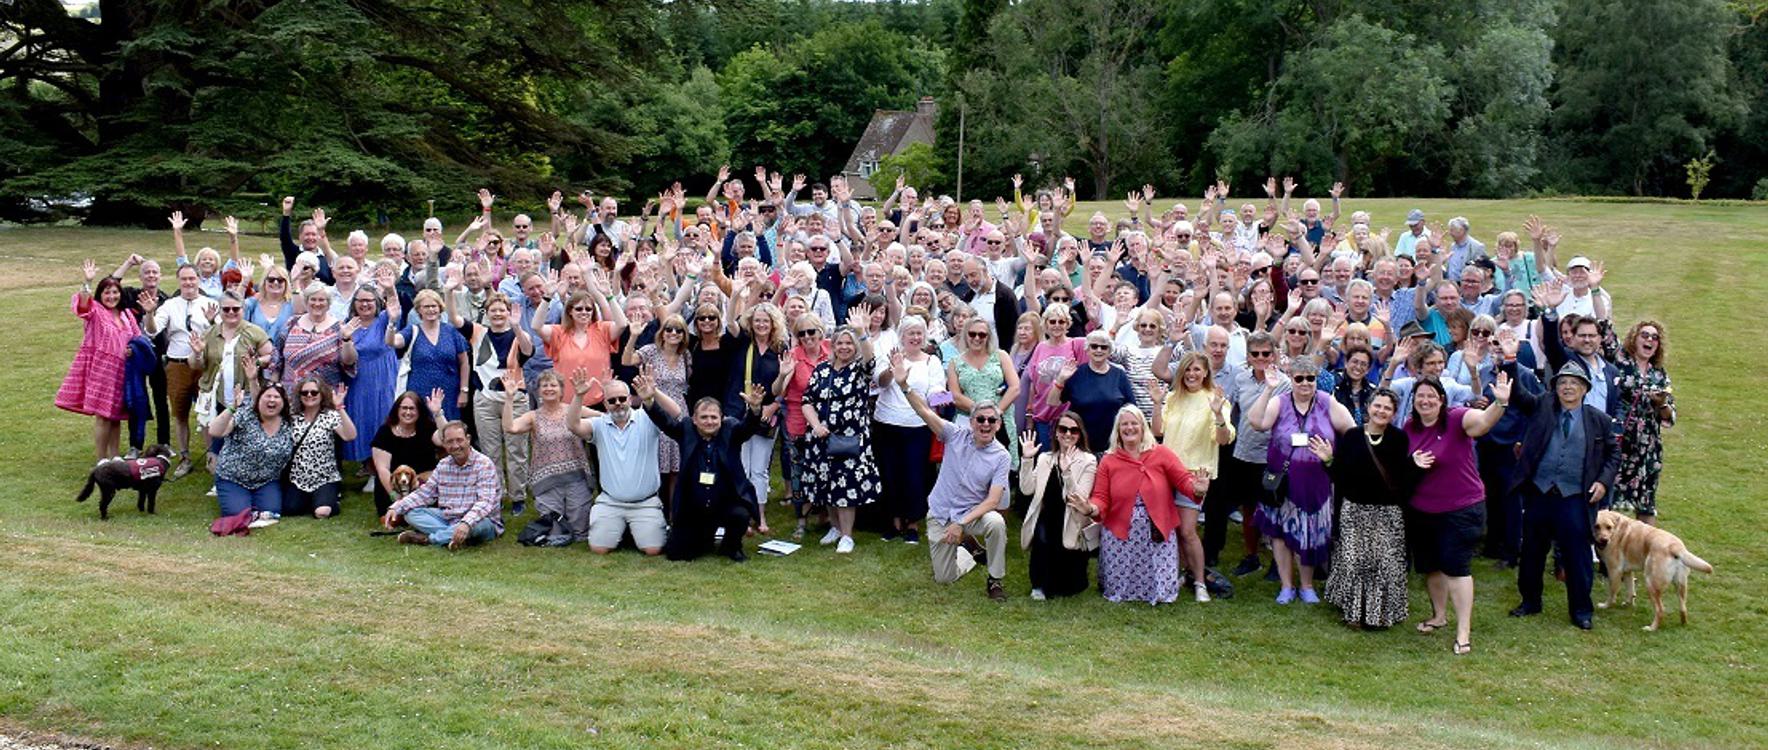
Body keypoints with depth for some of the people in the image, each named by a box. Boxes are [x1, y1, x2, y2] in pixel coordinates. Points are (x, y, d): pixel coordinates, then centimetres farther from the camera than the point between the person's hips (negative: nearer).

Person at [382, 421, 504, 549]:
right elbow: (424, 493, 13)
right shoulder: (443, 465, 8)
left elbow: (485, 502, -27)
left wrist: (467, 523, -44)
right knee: (411, 513, -8)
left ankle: (427, 538, -22)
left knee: (478, 524, -40)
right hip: (448, 518, 6)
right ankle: (456, 537, -24)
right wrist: (395, 508, -2)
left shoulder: (484, 464, -14)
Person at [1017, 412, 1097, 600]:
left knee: (1068, 587, -13)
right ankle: (1039, 585, -11)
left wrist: (1067, 470, -29)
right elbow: (1027, 489, -1)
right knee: (1042, 537, -33)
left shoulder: (1088, 461, -4)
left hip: (1072, 526, -2)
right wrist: (1027, 459, -10)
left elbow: (1080, 499, -16)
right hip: (1047, 521, 3)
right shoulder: (1045, 459, 9)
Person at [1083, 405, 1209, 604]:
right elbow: (1101, 499, 0)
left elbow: (1183, 479, -5)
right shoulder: (1108, 461, 4)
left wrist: (1196, 489, -28)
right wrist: (1092, 509, -23)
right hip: (1120, 537, 1)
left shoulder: (1161, 453, 0)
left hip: (1158, 535, -1)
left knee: (1162, 593, -4)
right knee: (1118, 591, 5)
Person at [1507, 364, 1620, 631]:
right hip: (1538, 494, 2)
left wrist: (1604, 481, -2)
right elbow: (1518, 394, -7)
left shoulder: (1598, 420, 4)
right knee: (1532, 551, 12)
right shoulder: (1542, 409, 5)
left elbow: (1614, 452, 12)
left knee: (1577, 555, 1)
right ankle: (1530, 601, 28)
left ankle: (1581, 610, 16)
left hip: (1575, 499, -2)